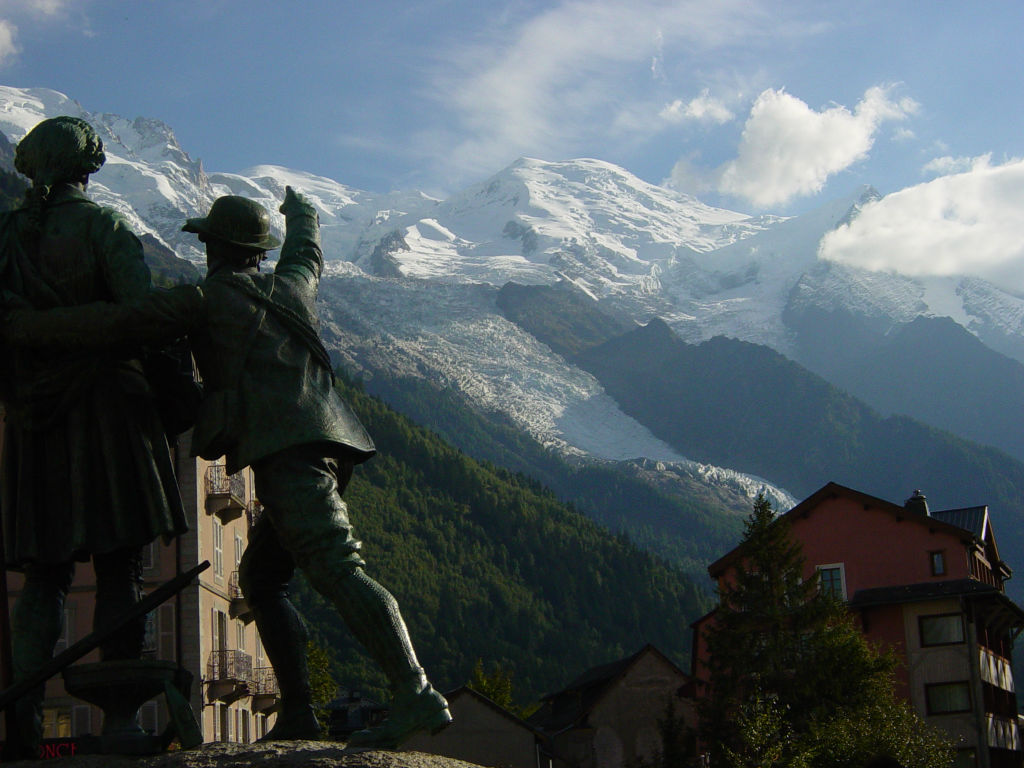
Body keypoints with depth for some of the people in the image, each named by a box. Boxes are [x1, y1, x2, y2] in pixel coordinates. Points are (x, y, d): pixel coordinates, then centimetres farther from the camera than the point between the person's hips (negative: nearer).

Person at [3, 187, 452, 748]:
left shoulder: (208, 297, 7)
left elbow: (120, 324, 2)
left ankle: (416, 697, -35)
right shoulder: (290, 287, 25)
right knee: (260, 577, 17)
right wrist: (301, 212, 72)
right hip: (328, 448, 9)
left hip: (284, 449, -9)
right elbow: (307, 254, 49)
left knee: (336, 570, -21)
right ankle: (296, 713, 9)